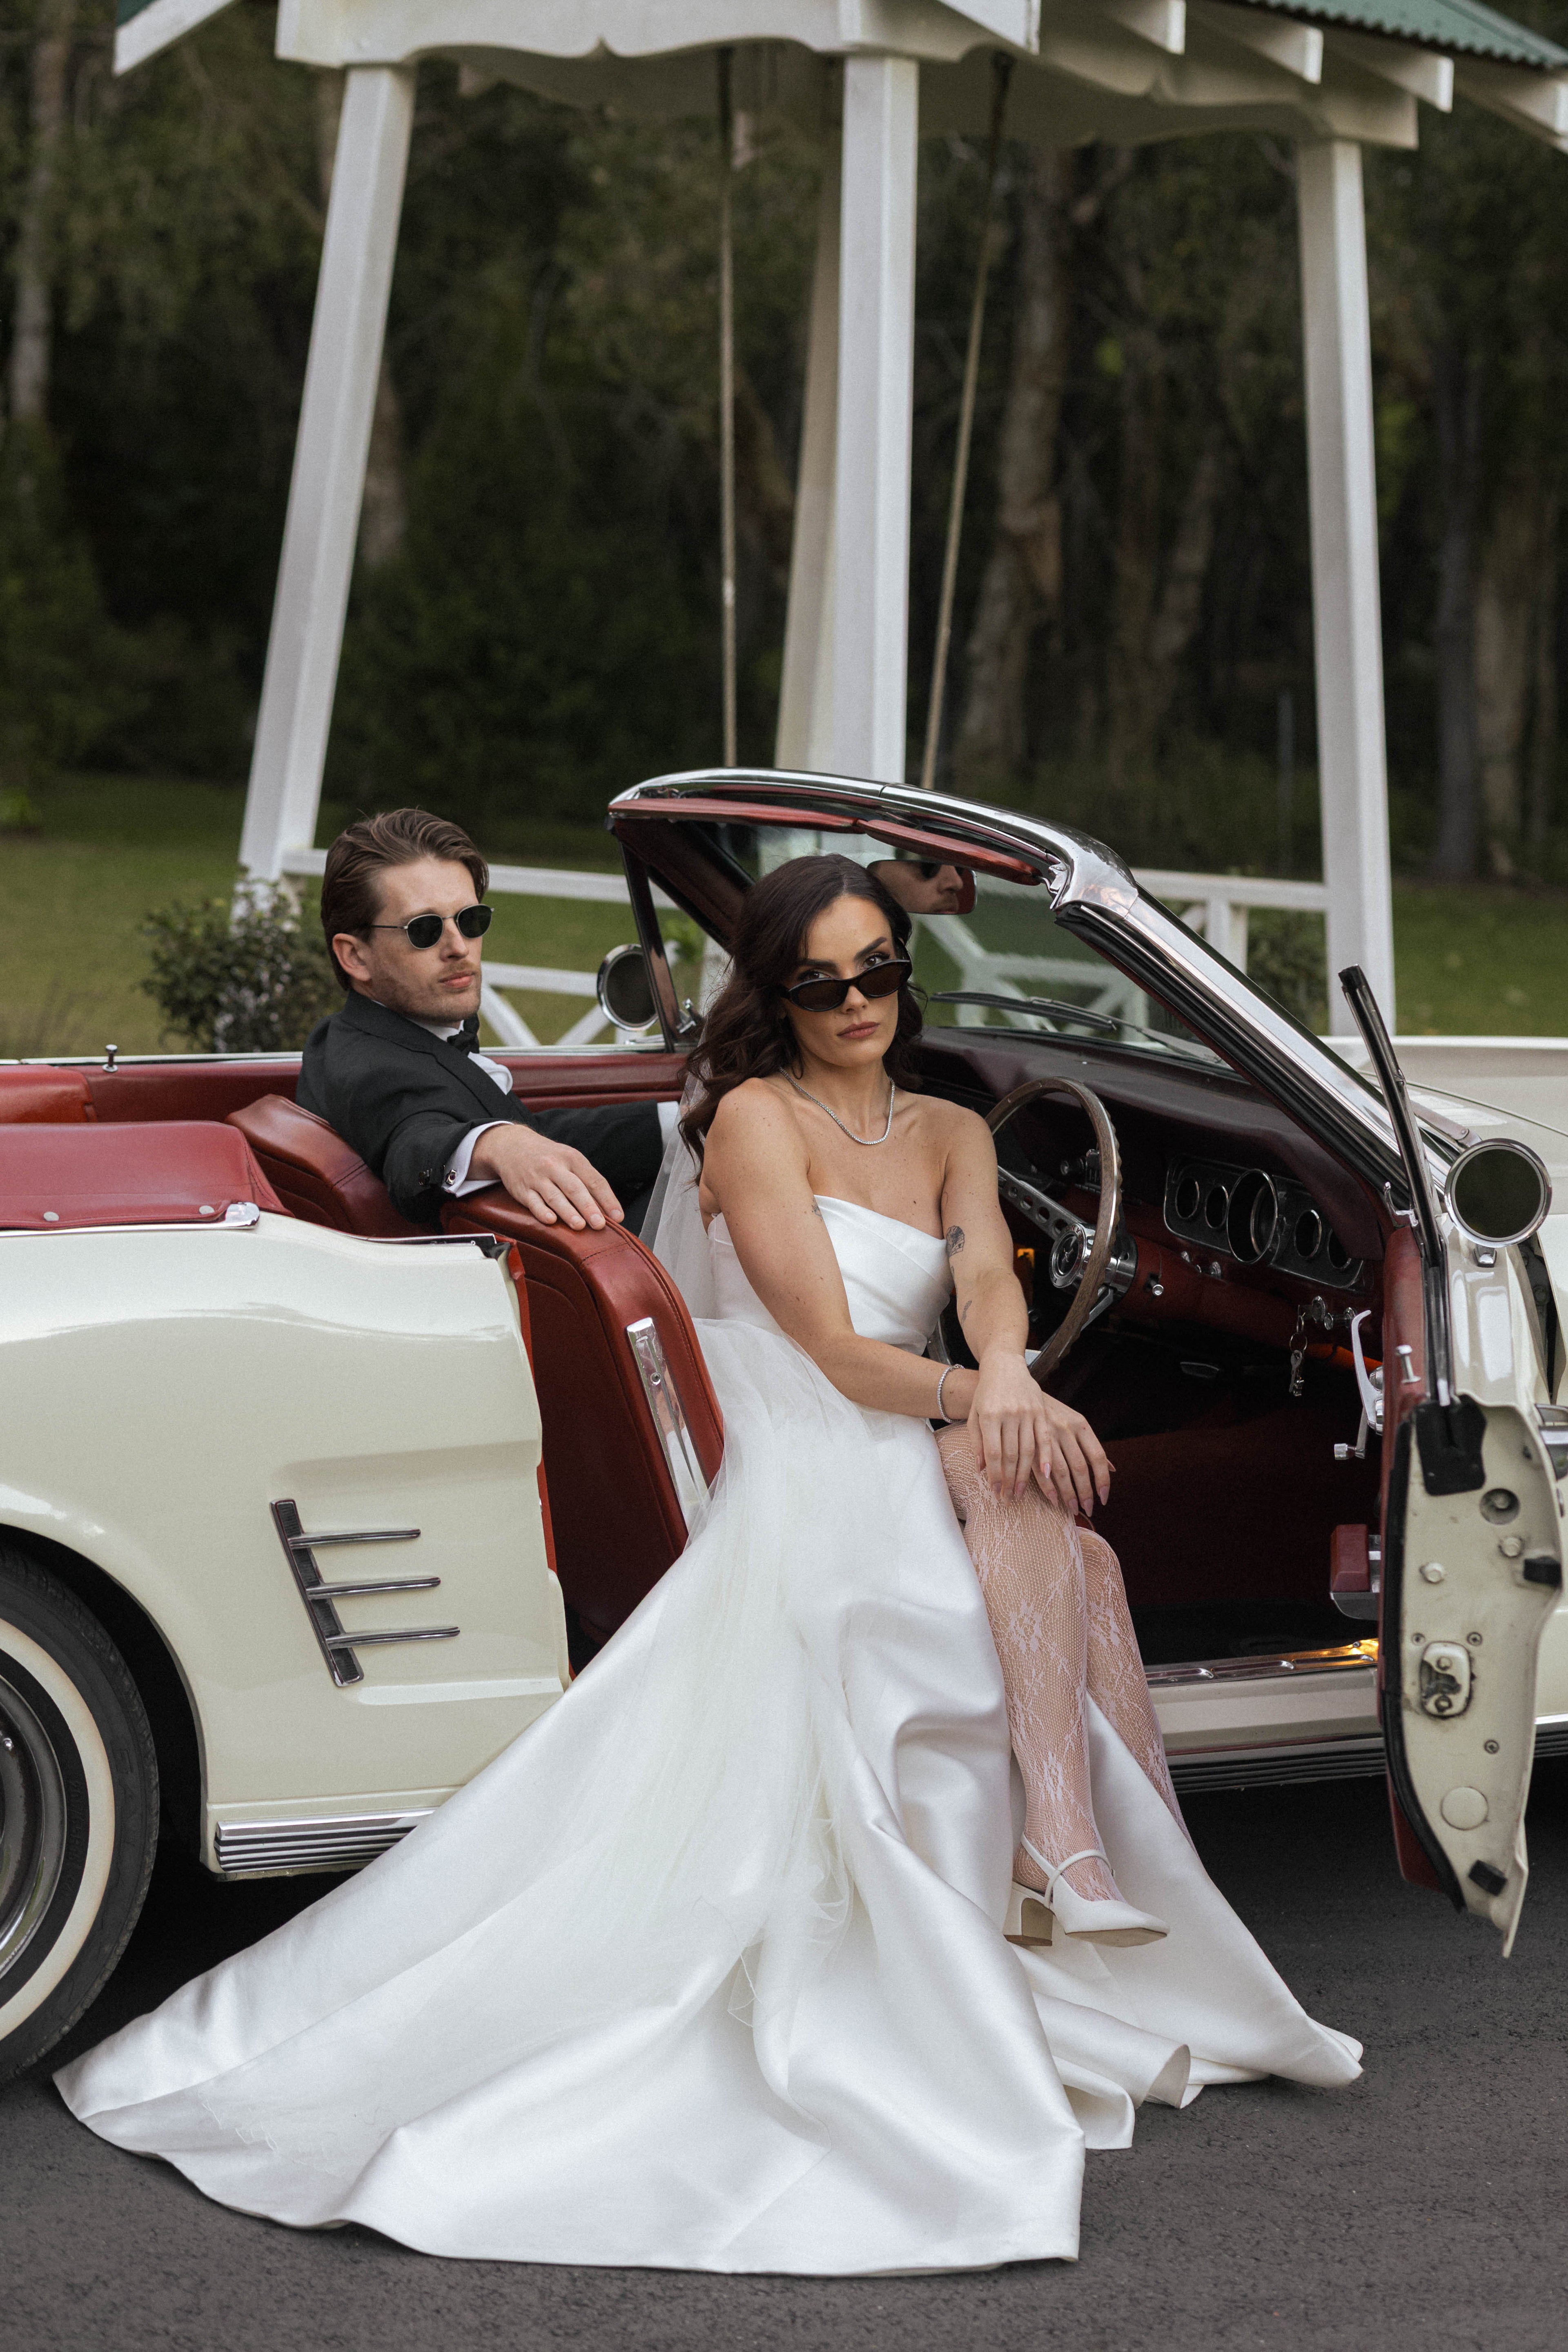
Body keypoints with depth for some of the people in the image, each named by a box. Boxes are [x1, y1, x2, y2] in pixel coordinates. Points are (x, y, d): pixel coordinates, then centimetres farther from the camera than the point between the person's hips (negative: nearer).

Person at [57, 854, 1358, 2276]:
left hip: (921, 1480, 5)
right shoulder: (755, 1118, 0)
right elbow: (831, 1347, -7)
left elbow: (987, 1277, -2)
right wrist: (979, 1398, -17)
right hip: (803, 1496, -5)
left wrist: (1007, 1377, -25)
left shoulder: (949, 1137, 19)